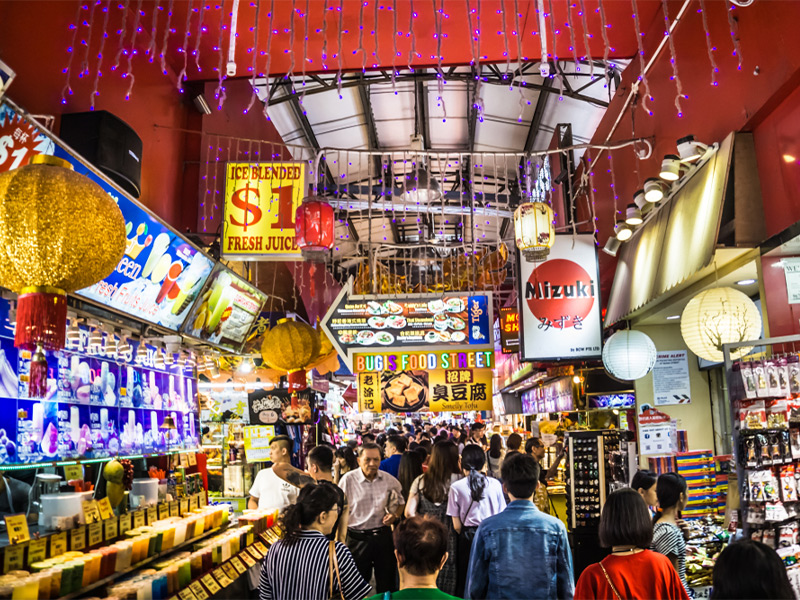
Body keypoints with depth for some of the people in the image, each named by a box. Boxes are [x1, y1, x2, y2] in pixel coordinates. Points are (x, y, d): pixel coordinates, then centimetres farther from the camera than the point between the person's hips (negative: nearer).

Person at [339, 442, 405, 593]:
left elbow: (401, 500, 16)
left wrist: (395, 515, -3)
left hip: (383, 535, 3)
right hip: (357, 538, -2)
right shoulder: (348, 479, -11)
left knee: (387, 581, 14)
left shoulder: (389, 480, -2)